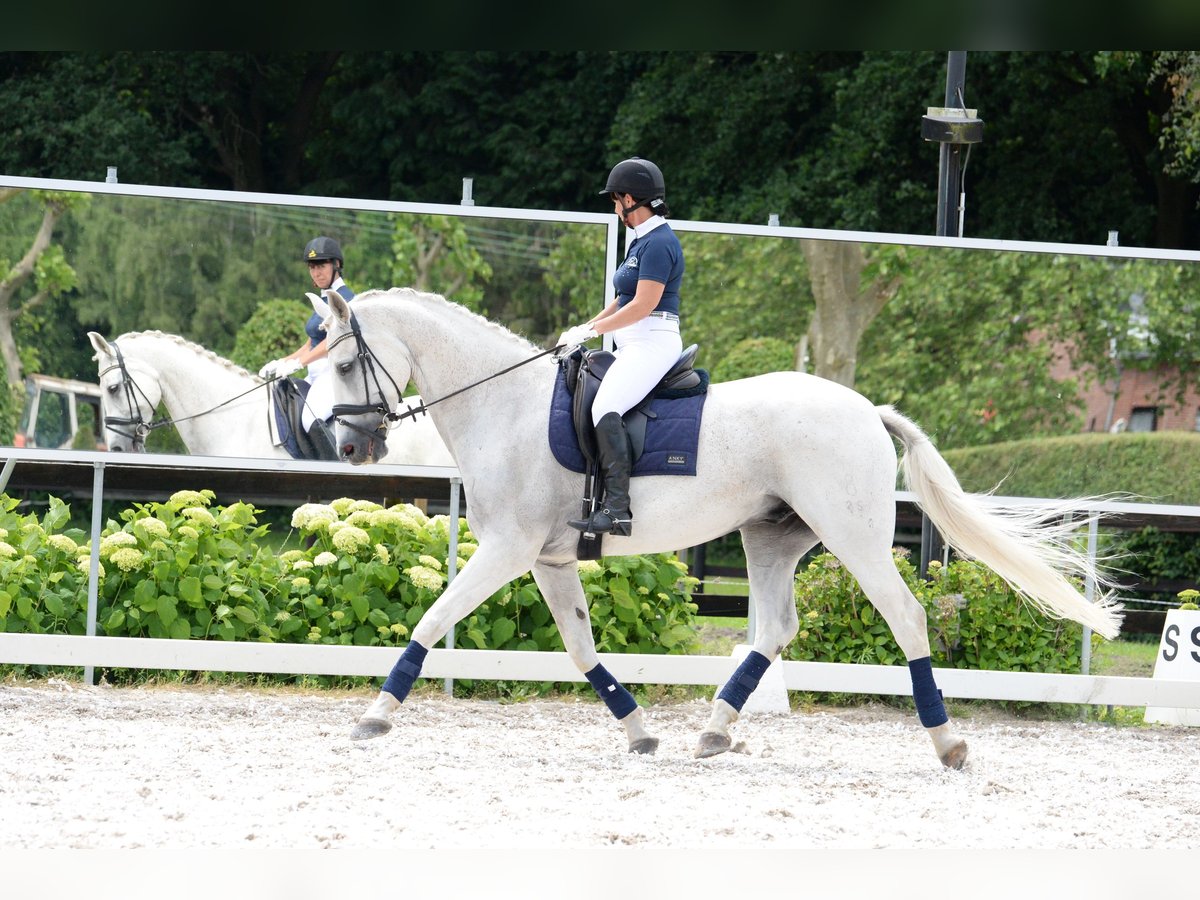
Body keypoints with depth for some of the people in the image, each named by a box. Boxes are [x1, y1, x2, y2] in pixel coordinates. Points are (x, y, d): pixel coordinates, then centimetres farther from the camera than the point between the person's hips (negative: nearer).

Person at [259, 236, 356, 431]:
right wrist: (280, 363, 10)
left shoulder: (345, 298, -8)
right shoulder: (323, 301, 21)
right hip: (316, 377, 10)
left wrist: (296, 364, -25)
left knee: (311, 420, -32)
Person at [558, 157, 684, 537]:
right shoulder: (642, 241, 18)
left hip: (653, 344, -11)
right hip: (634, 346, 11)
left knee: (605, 407, -28)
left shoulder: (658, 243, -14)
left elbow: (643, 305, -20)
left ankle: (616, 508, -36)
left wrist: (592, 330, -12)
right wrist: (584, 328, 16)